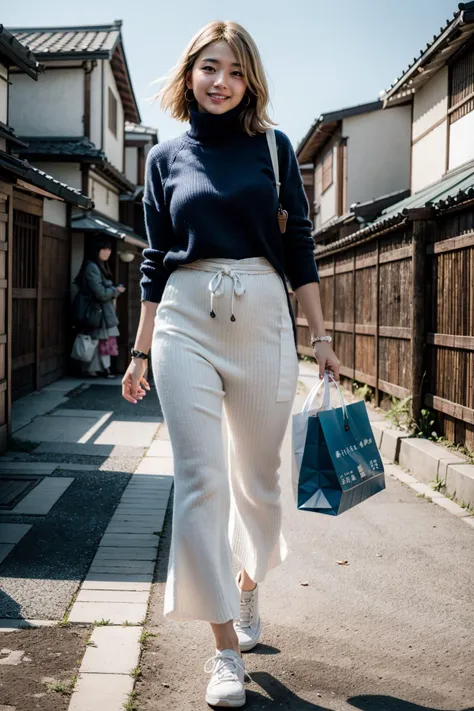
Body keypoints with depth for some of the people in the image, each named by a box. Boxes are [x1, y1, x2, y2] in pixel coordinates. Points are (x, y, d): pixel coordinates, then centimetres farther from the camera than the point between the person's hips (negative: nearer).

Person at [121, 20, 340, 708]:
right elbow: (155, 258, 12)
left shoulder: (273, 147, 7)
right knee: (199, 479, -5)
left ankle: (248, 583, 39)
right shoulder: (167, 157, 10)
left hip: (263, 317, 0)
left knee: (259, 474, 10)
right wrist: (139, 351, 9)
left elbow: (298, 246, 7)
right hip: (185, 321, 0)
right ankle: (226, 643, 5)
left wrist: (322, 337, 3)